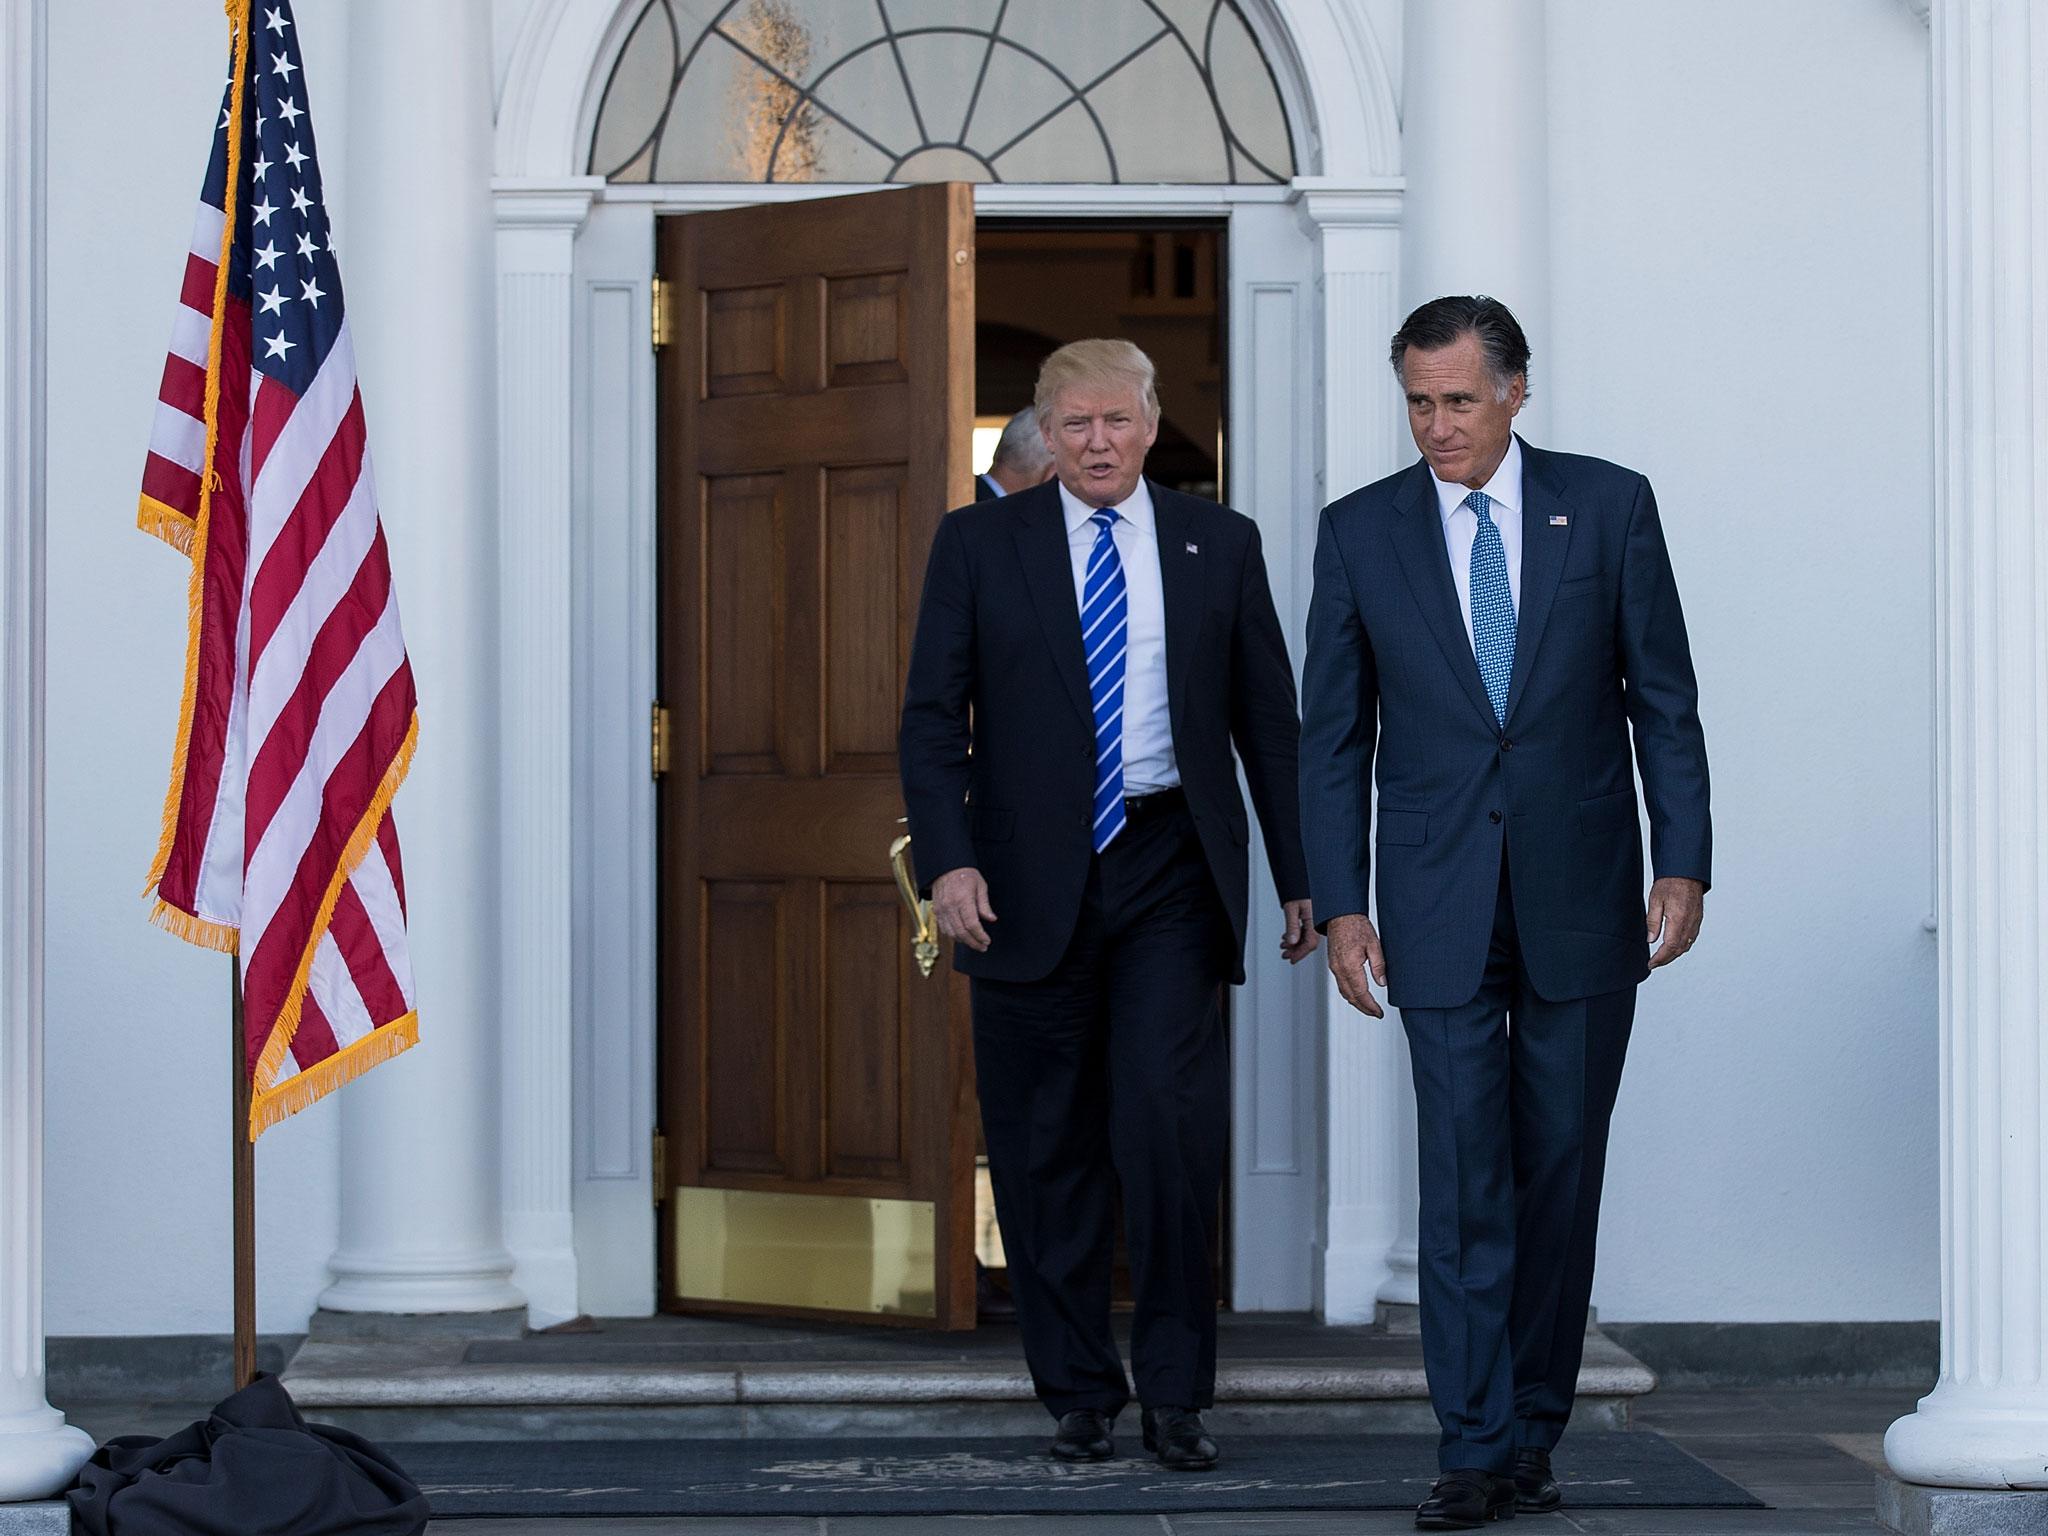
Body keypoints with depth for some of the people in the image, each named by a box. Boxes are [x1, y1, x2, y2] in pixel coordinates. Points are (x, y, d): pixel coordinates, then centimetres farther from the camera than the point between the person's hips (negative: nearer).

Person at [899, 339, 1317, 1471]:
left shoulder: (1220, 545, 9)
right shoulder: (978, 545, 6)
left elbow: (1268, 719, 12)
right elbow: (932, 718, 2)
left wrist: (1298, 877, 8)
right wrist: (948, 860, -11)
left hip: (1170, 869, 0)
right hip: (1030, 880, 0)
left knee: (1173, 1121, -12)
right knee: (1046, 1147, 4)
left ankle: (1174, 1393, 0)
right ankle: (1078, 1394, 16)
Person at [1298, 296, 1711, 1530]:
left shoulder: (1610, 505, 2)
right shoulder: (1361, 532, 3)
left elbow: (1664, 699, 3)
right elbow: (1334, 735, 5)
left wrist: (1684, 863, -3)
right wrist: (1340, 903, 0)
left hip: (1583, 897, 0)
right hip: (1440, 908, 0)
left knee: (1560, 1174, 6)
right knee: (1464, 1182, -5)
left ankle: (1533, 1433, 16)